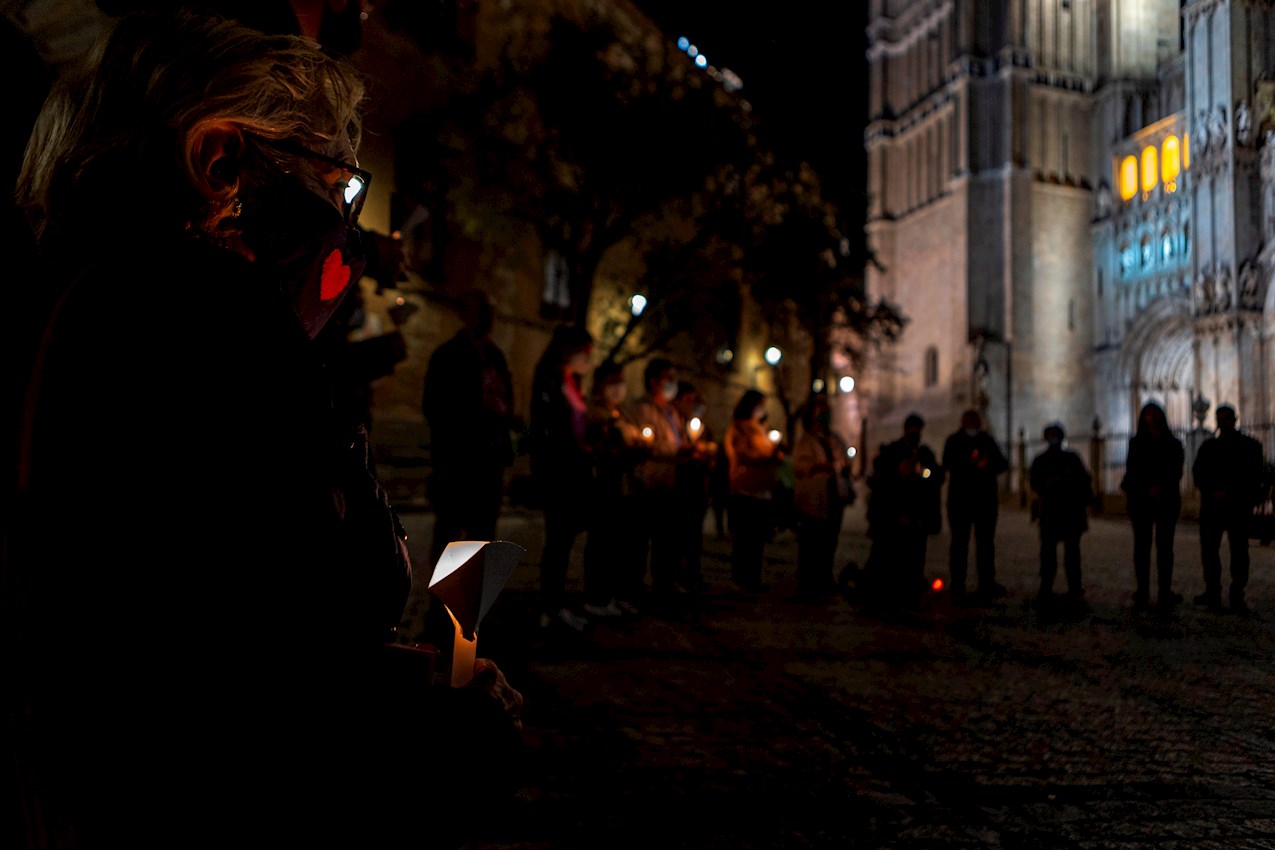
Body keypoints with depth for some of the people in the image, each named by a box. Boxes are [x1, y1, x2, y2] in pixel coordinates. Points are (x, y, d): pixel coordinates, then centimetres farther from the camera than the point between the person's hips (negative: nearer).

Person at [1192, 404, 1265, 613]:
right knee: (1209, 549, -1)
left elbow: (1254, 477, 2)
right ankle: (1212, 592, 5)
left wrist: (1229, 493, -9)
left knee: (1239, 551, -3)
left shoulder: (1249, 446, 7)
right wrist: (1214, 493, -11)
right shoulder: (1208, 447, 13)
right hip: (1212, 506, 2)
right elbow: (1198, 474, 6)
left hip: (1239, 507, -2)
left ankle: (1237, 596, 0)